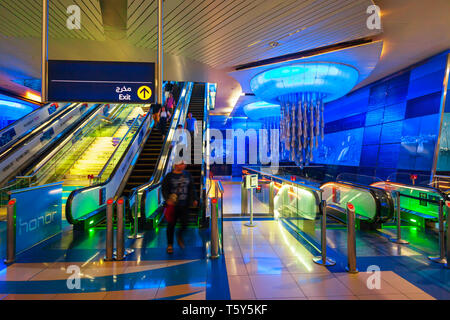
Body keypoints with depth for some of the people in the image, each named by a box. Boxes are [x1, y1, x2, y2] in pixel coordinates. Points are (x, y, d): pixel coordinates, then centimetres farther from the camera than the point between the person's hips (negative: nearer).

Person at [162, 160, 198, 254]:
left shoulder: (187, 175, 5)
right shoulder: (169, 176, -5)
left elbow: (192, 188, 11)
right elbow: (164, 189, -5)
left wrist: (194, 199, 4)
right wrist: (167, 199, -20)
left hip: (185, 205, 3)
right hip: (173, 205, -3)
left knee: (184, 223, 4)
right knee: (171, 225, 6)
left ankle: (179, 236, 36)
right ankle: (170, 245, 21)